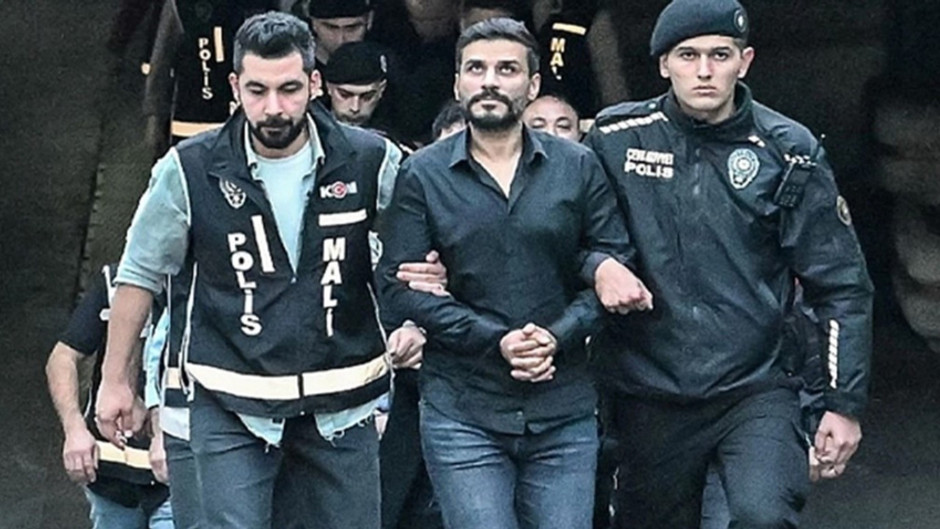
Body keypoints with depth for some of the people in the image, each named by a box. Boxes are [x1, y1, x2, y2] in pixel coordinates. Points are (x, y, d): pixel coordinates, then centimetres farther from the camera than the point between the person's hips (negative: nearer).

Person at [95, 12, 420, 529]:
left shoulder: (370, 161, -3)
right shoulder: (190, 170, -5)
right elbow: (140, 274, 7)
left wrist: (413, 324, -7)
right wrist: (115, 380, 9)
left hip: (341, 407, 2)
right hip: (231, 407, -2)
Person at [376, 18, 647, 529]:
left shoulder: (578, 168, 6)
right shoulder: (422, 175, 1)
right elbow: (398, 286, -4)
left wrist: (557, 336, -12)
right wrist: (495, 340, -14)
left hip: (563, 414, 2)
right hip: (461, 411, -2)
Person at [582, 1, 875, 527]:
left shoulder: (788, 153, -3)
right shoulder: (618, 138, -1)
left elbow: (841, 286, 1)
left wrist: (845, 403, -1)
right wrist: (598, 264, -15)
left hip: (755, 390, -2)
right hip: (648, 397, 2)